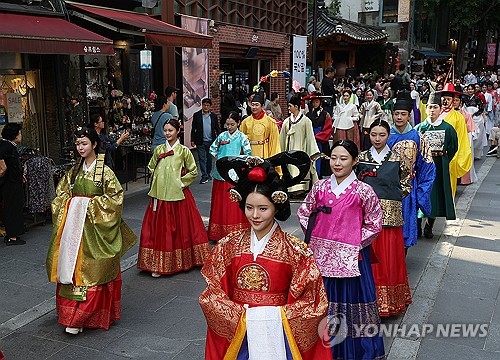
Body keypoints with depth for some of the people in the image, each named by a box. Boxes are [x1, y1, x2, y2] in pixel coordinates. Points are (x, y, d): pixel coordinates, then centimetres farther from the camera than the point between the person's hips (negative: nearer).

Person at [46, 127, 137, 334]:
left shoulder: (104, 171, -6)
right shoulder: (74, 171, 11)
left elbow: (116, 196, -8)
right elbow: (62, 194, 18)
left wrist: (91, 203, -11)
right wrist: (71, 205, -1)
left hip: (95, 227, -5)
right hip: (74, 226, 5)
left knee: (93, 270, -2)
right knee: (72, 267, 5)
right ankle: (75, 316, 15)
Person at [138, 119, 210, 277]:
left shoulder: (184, 151, -1)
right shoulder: (158, 150, 8)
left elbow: (193, 172, 3)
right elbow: (151, 167, 20)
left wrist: (181, 182, -5)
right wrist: (158, 180, 7)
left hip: (178, 195, -3)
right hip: (160, 195, 3)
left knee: (180, 227, 4)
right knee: (160, 227, 3)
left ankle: (180, 261, 19)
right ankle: (158, 264, 10)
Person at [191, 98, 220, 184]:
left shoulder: (214, 115, 5)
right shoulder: (197, 115, 0)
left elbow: (217, 128, 9)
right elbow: (193, 129, 2)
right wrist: (192, 140, -2)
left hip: (211, 141, 2)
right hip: (201, 141, -2)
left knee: (209, 158, 12)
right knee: (202, 158, -3)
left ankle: (208, 174, 27)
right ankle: (204, 176, -1)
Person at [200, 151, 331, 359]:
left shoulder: (295, 250, -12)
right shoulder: (228, 246, -4)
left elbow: (309, 303, -8)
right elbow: (212, 295, -1)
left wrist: (274, 315, -16)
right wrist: (242, 315, -12)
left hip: (277, 333, -2)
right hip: (237, 333, 2)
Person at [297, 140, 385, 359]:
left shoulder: (363, 191, -9)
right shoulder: (319, 187, 1)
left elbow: (375, 224, -3)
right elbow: (303, 213, 12)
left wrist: (355, 243, -6)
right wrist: (314, 237, 3)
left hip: (350, 257, -3)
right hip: (321, 255, 3)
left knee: (350, 299, 7)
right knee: (324, 300, 14)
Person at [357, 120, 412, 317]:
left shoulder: (397, 159, 5)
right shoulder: (361, 158, 8)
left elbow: (406, 184, 11)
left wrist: (392, 197, 2)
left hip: (390, 214, -1)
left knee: (389, 255, 2)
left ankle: (389, 300, 16)